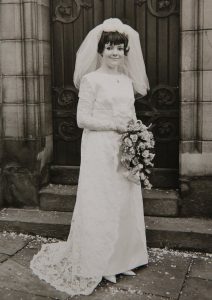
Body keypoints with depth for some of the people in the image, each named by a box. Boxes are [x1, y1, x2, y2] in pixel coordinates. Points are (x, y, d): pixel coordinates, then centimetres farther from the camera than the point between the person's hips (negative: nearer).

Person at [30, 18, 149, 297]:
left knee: (125, 204, 11)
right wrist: (115, 125, -17)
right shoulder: (91, 79, -8)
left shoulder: (128, 80, 12)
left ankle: (121, 258, 27)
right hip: (100, 150, -6)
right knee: (99, 205, 0)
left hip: (125, 150, 7)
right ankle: (92, 264, 16)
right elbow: (82, 119, -12)